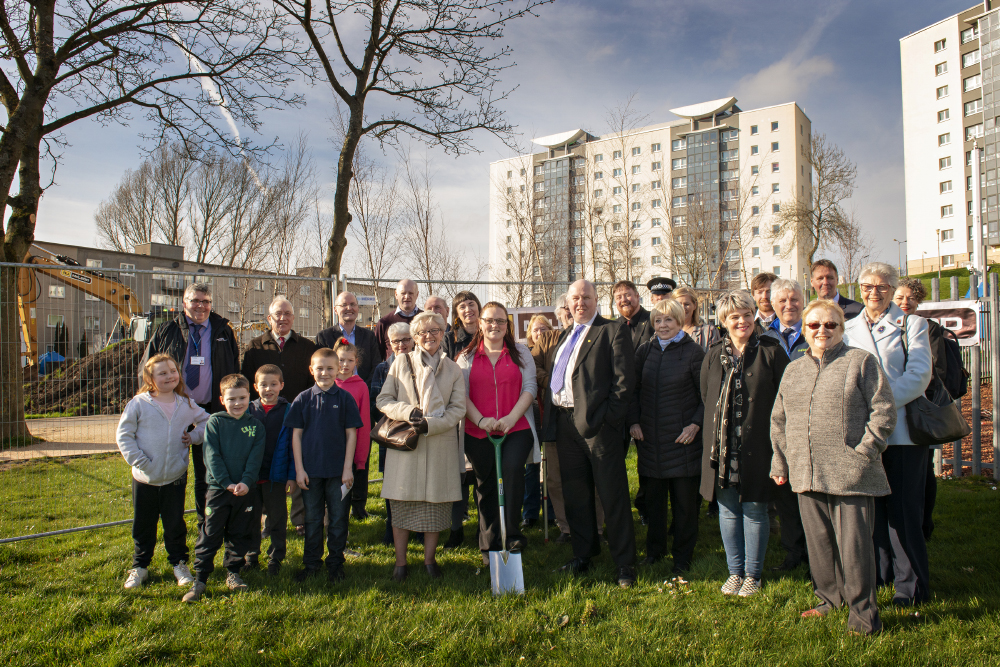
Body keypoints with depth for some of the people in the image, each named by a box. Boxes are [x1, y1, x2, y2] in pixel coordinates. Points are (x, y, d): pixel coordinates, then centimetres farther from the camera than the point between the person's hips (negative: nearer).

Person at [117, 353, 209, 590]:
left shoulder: (186, 404, 0)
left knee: (175, 525, 11)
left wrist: (193, 436, -1)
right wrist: (138, 460, -13)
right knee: (143, 526, 13)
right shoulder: (139, 404, -8)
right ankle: (140, 566, 31)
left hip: (175, 476, 1)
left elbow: (206, 421, 16)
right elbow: (123, 435, -5)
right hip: (145, 478, -1)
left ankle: (179, 563, 28)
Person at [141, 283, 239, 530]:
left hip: (210, 412, 0)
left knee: (208, 471, 8)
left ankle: (207, 523, 20)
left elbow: (234, 371, 12)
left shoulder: (224, 332, 7)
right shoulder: (166, 331, 6)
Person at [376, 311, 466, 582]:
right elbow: (383, 400, 4)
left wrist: (430, 424, -13)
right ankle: (400, 561, 14)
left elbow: (458, 408, 2)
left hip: (440, 444, 1)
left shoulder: (453, 369, 8)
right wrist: (408, 412, -14)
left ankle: (429, 559, 20)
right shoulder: (401, 363, 7)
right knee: (402, 501, 1)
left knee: (436, 502, 4)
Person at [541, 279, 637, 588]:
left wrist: (607, 417, -16)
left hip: (597, 423, -7)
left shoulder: (613, 331, -2)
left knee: (613, 495, 1)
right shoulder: (565, 336, 20)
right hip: (565, 423, 7)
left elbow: (624, 379, -10)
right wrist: (550, 419, 10)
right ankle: (583, 556, 29)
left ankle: (625, 564, 12)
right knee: (575, 495, 15)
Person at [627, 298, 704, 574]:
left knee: (685, 498, 5)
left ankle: (683, 554, 20)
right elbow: (633, 389, 12)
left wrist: (696, 424, -12)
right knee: (653, 497, 12)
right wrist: (633, 421, 1)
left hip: (683, 437, -3)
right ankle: (654, 549, 28)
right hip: (649, 436, 3)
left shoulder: (693, 352, -4)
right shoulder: (644, 350, 7)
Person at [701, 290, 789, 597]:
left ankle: (752, 574, 21)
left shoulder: (770, 351, -2)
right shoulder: (714, 355, 7)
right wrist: (711, 436, 9)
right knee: (728, 510, 10)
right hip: (721, 445, 3)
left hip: (757, 445, -3)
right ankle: (735, 571, 25)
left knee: (754, 511, 5)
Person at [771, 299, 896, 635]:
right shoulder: (793, 370, 16)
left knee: (854, 544, -2)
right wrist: (780, 463, 14)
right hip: (807, 475, 5)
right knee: (818, 542, 13)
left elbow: (883, 410, -4)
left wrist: (863, 451, -10)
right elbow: (779, 421, 19)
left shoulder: (861, 361, 1)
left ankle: (862, 613, 13)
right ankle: (829, 599, 31)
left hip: (851, 474, -5)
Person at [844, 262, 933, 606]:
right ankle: (876, 573, 24)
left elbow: (919, 374, -9)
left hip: (901, 429, -3)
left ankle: (911, 585, 13)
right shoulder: (849, 329, 15)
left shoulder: (911, 324, 3)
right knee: (870, 506, 10)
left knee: (903, 509, 0)